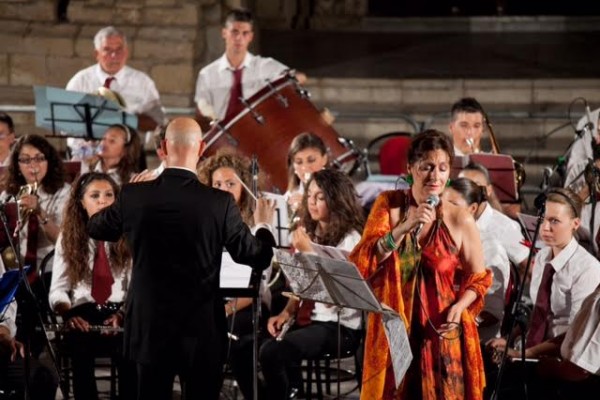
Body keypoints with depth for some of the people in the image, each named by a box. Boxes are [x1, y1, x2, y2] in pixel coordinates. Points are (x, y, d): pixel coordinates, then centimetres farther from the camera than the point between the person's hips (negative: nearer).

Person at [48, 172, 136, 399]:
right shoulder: (69, 237, 11)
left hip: (121, 314, 0)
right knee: (80, 345, -36)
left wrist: (124, 314, -20)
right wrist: (68, 313, -18)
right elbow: (58, 289, 3)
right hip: (83, 313, 0)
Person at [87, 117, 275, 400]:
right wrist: (263, 226, 18)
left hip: (150, 327, 2)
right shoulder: (220, 202, -13)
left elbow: (95, 228, 14)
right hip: (202, 330, -2)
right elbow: (257, 257, -3)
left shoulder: (133, 196, -6)